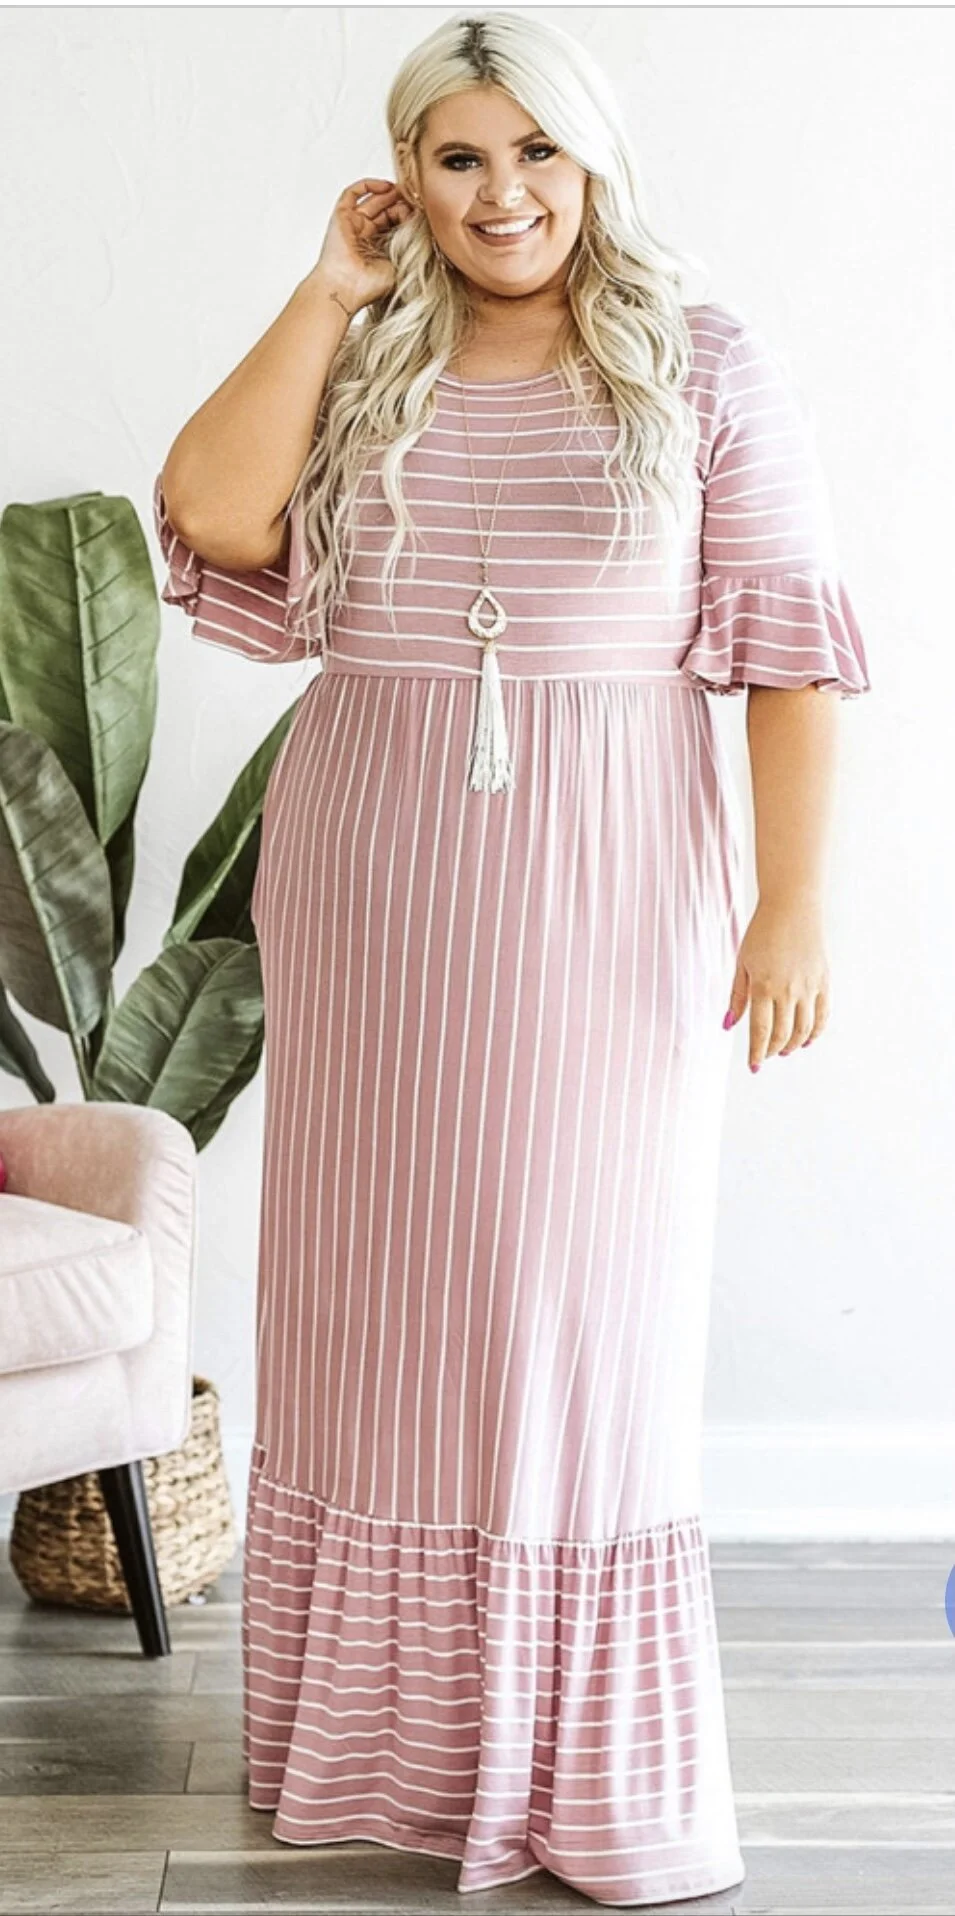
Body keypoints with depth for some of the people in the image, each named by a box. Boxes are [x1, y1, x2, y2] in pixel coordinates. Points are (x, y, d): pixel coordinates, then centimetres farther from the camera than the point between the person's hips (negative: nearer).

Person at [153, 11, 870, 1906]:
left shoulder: (710, 368, 0)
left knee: (585, 1298, 4)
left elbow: (792, 648, -5)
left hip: (602, 900, -3)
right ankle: (380, 1736, 28)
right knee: (377, 1290, 10)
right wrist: (335, 285, -5)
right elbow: (210, 514, -9)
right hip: (367, 893, 3)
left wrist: (793, 905, -12)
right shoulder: (359, 369, 8)